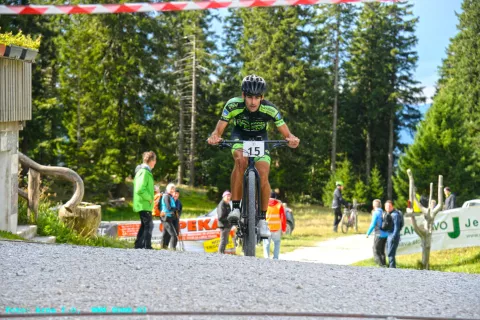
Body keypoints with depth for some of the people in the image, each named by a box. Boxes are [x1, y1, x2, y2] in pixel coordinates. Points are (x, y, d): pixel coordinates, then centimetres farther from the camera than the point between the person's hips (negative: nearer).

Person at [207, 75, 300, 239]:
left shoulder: (270, 109, -29)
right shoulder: (233, 105, -29)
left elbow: (286, 134, -25)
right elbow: (219, 129, -26)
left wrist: (292, 139, -48)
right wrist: (214, 137, -49)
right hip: (239, 137, -1)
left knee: (263, 176, -19)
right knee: (241, 160, -34)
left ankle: (262, 219, -1)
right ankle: (235, 207, -26)